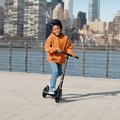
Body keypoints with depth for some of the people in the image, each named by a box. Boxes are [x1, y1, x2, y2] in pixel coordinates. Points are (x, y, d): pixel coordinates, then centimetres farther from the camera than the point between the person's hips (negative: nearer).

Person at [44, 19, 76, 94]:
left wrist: (71, 53, -13)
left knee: (60, 73, 15)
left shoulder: (65, 38, -3)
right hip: (52, 57, -5)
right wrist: (55, 49, -33)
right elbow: (47, 47, -18)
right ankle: (52, 89, -13)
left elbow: (68, 47, 5)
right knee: (55, 72, -19)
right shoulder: (51, 38, -12)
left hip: (60, 58, 5)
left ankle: (51, 78, 46)